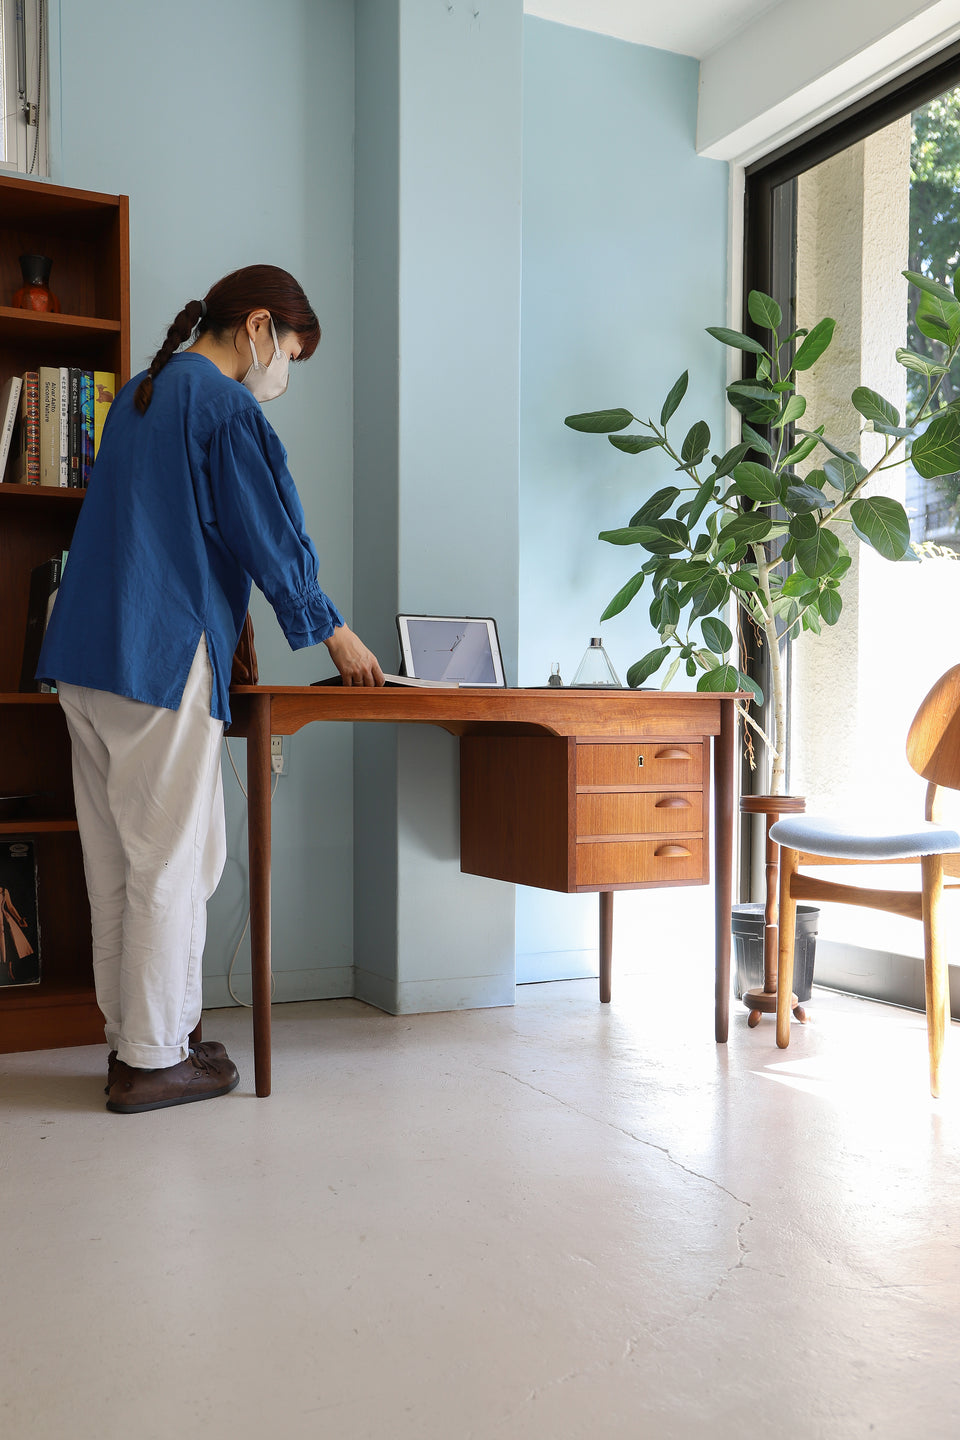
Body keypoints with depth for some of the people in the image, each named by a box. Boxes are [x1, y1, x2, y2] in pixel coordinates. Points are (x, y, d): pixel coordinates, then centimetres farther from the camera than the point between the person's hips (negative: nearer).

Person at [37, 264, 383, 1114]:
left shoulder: (138, 396, 21)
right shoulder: (226, 407, -7)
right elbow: (273, 538, -7)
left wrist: (215, 620, 27)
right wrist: (332, 632, 7)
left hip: (86, 658, 9)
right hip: (165, 661, -9)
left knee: (116, 858, 11)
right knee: (172, 859, -2)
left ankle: (131, 1036, 20)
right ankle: (152, 1059, 4)